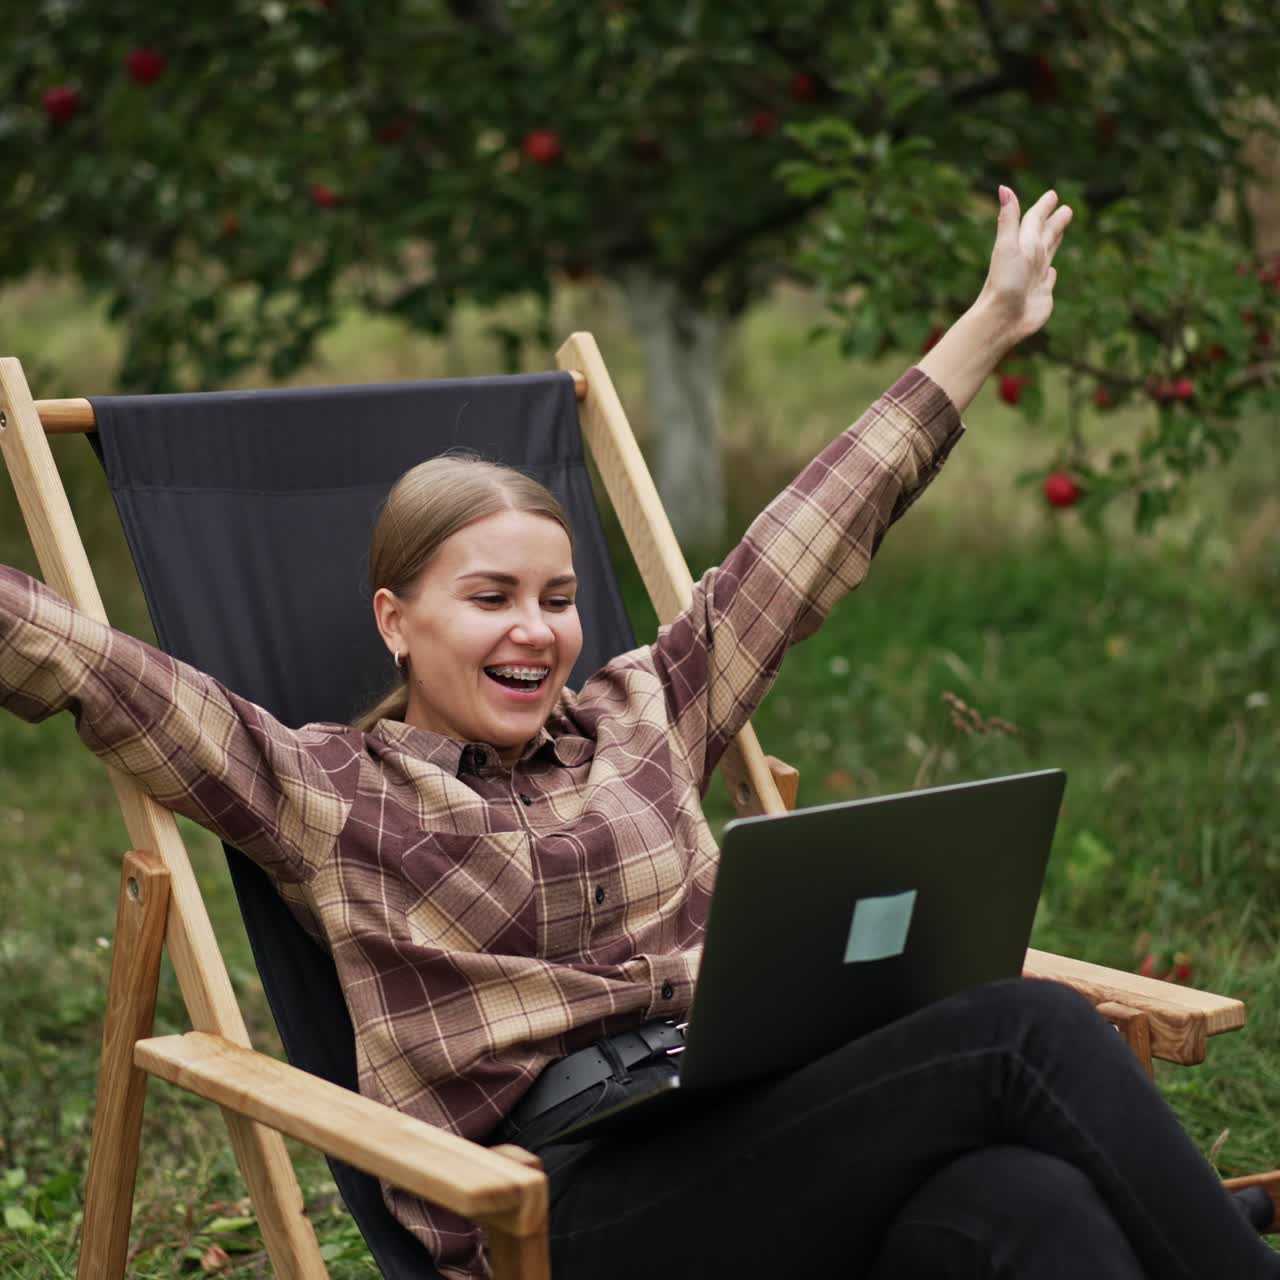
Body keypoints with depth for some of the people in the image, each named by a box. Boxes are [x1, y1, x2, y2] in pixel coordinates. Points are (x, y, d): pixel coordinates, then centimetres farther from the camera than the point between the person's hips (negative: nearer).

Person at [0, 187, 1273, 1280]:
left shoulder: (640, 716, 23)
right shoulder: (325, 793, 11)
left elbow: (808, 537, 27)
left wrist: (989, 325, 32)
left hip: (760, 1128, 5)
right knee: (1026, 1033, -26)